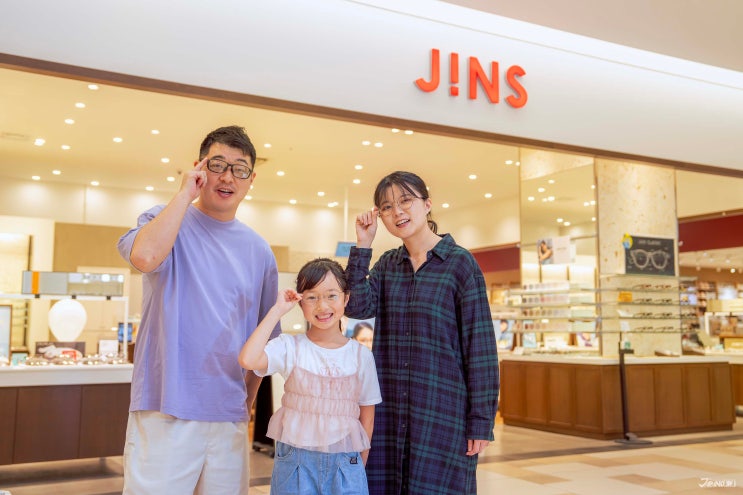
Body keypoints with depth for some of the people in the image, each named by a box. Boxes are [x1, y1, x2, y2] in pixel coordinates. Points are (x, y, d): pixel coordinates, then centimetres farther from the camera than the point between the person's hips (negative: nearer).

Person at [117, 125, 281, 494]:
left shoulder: (259, 252, 10)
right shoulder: (166, 219, 1)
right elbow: (145, 255, -24)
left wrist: (249, 397, 13)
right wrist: (185, 194, -13)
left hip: (229, 417, 4)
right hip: (165, 412, -3)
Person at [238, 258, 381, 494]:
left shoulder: (361, 355, -1)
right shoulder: (290, 347, -6)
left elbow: (366, 413, 7)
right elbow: (248, 360, -25)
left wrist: (360, 464, 7)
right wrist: (277, 311, -18)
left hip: (344, 463, 1)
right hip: (295, 461, -1)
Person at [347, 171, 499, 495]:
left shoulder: (460, 263, -6)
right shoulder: (387, 264, 9)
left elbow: (480, 345, -8)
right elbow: (357, 307, -8)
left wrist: (481, 420, -9)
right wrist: (363, 245, -7)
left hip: (443, 410, -4)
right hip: (389, 410, 5)